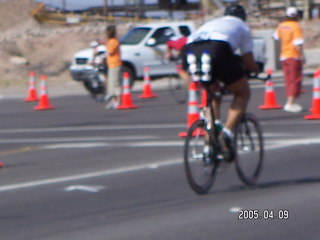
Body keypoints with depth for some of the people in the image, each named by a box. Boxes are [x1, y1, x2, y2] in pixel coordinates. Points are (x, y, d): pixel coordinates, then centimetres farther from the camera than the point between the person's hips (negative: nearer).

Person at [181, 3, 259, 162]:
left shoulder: (212, 23, 42)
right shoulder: (242, 27, 31)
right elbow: (248, 62, 26)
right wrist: (256, 70, 47)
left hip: (190, 49, 5)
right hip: (217, 48, -5)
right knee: (243, 94, 15)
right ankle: (228, 131, -7)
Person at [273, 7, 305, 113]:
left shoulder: (281, 26, 7)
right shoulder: (296, 26, -14)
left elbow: (276, 36, 27)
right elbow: (298, 43, -21)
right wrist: (302, 55, -15)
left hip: (283, 56, 7)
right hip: (294, 56, -7)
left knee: (288, 80, 14)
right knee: (295, 80, -5)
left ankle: (291, 102, 20)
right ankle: (291, 103, -12)